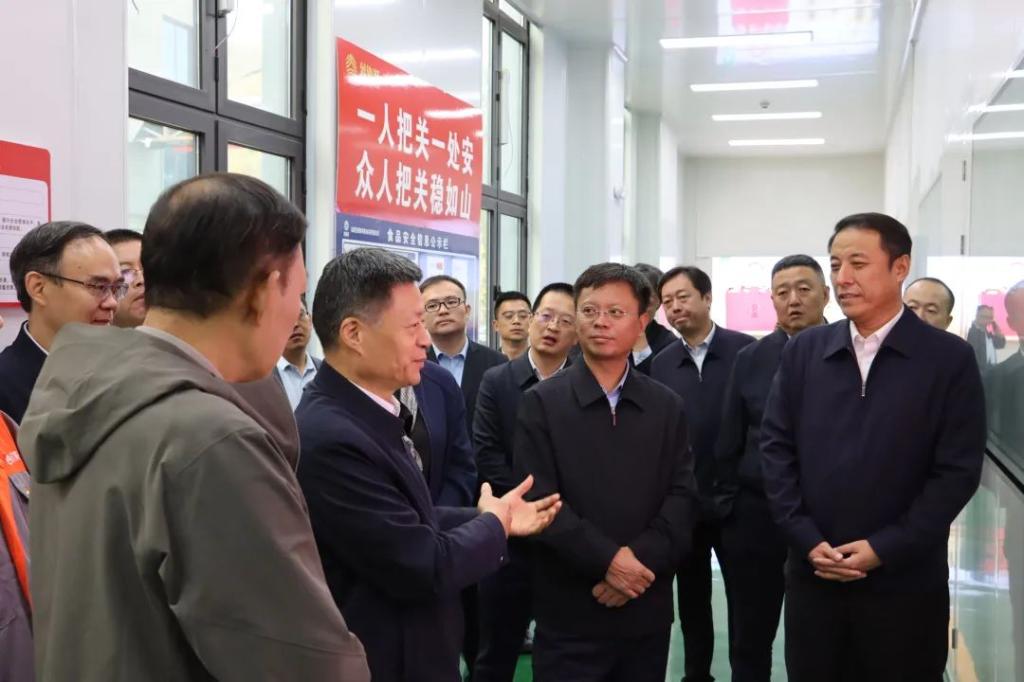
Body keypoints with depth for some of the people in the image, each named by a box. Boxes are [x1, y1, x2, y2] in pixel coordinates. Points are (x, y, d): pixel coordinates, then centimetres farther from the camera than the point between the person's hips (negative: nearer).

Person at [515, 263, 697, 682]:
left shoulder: (667, 406, 8)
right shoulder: (541, 403, -2)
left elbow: (682, 494, 1)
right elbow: (539, 499, -9)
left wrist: (641, 558, -14)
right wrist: (608, 559, -17)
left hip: (648, 609, 3)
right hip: (569, 614, -3)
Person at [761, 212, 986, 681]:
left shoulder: (950, 358, -3)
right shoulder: (803, 351, 5)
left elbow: (958, 469, -7)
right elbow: (775, 447, 3)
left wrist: (885, 548, -12)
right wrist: (807, 540, -7)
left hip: (905, 582, -2)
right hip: (812, 575, 3)